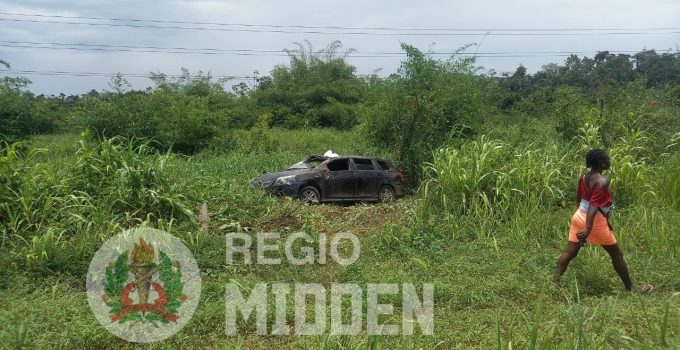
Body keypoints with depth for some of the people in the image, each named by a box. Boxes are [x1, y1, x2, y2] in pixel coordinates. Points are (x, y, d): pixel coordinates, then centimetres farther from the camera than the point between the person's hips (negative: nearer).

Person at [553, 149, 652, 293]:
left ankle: (554, 281, 7)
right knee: (617, 254, 10)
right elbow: (594, 206, -28)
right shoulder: (602, 181, -21)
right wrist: (588, 229, -32)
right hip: (596, 222, -7)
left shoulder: (583, 177, 3)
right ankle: (630, 287, 24)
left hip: (579, 216, 7)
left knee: (570, 252, 9)